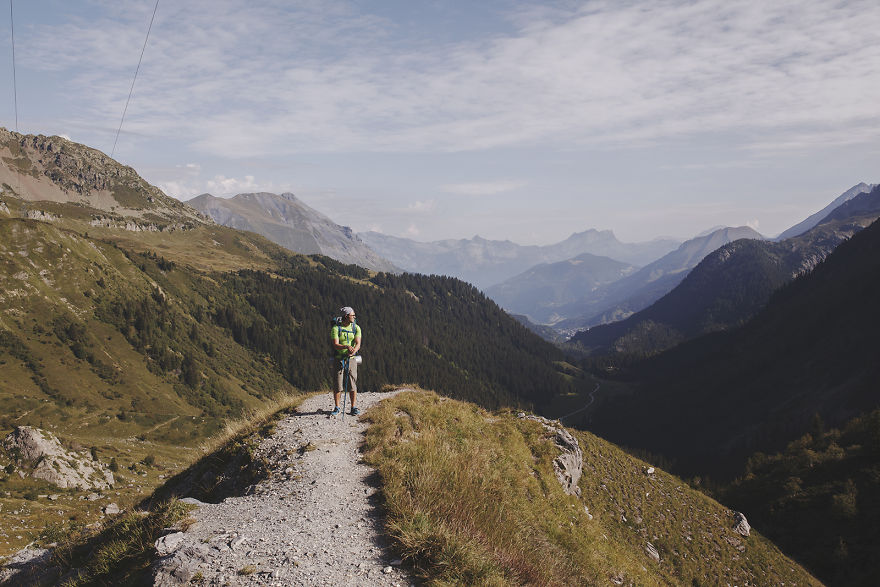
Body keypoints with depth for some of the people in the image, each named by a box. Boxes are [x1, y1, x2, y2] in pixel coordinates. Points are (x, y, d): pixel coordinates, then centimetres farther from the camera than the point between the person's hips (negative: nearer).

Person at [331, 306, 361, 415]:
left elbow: (358, 344, -8)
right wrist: (346, 346, -34)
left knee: (352, 385, -1)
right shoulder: (336, 328, -6)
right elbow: (335, 345, -15)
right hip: (339, 359, -2)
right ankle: (337, 408, 10)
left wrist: (353, 351, -30)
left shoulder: (356, 328, 2)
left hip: (351, 359, 2)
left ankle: (353, 408, 7)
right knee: (338, 385, -1)